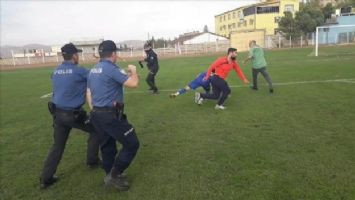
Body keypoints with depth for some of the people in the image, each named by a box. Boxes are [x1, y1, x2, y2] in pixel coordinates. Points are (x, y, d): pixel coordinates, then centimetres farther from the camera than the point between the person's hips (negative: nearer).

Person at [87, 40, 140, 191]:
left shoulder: (93, 70, 13)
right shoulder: (111, 68, -16)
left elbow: (89, 94, 16)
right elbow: (133, 84, -21)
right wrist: (133, 71, 1)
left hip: (97, 114, 10)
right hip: (111, 115, -9)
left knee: (107, 147, 20)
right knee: (132, 144, 1)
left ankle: (111, 176, 34)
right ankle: (113, 176, 6)